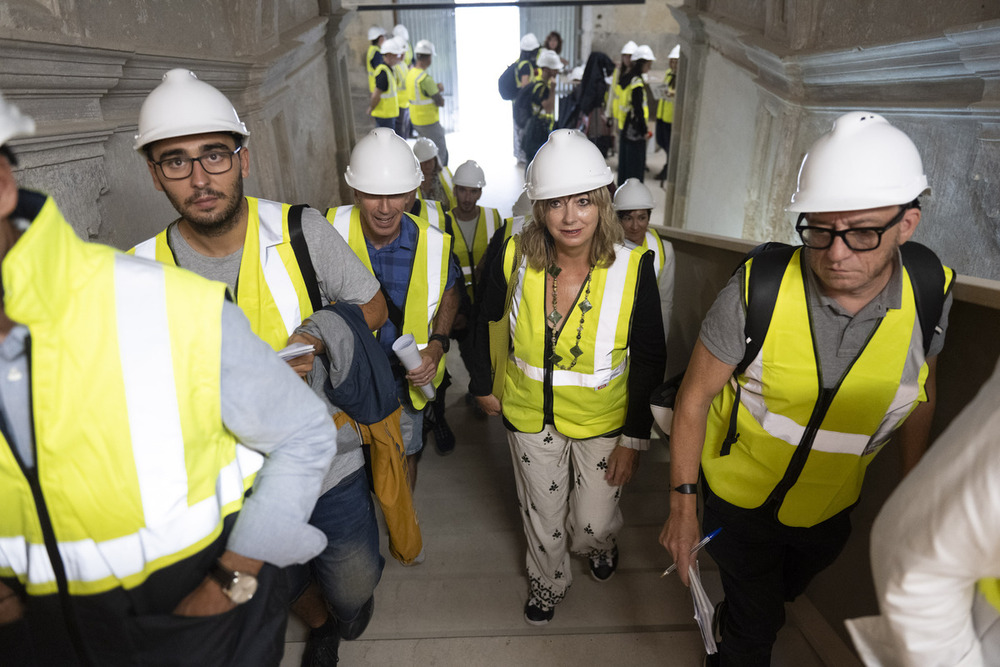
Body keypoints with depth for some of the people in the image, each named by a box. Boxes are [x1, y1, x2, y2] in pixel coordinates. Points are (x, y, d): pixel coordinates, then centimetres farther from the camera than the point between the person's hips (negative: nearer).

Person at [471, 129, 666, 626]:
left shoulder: (632, 268, -21)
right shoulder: (514, 257, -17)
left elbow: (649, 358, -11)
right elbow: (486, 321, 3)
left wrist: (635, 437, -9)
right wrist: (483, 384, 8)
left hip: (603, 418, -1)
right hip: (529, 413, 2)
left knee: (594, 522, 14)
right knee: (542, 515, 21)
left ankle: (598, 543, 55)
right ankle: (548, 581, 54)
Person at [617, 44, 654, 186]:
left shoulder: (627, 77, 11)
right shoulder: (637, 82, -17)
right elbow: (638, 109, -20)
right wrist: (644, 130, -14)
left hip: (624, 126, 9)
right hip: (635, 130, -9)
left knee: (624, 162, 15)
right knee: (636, 164, -2)